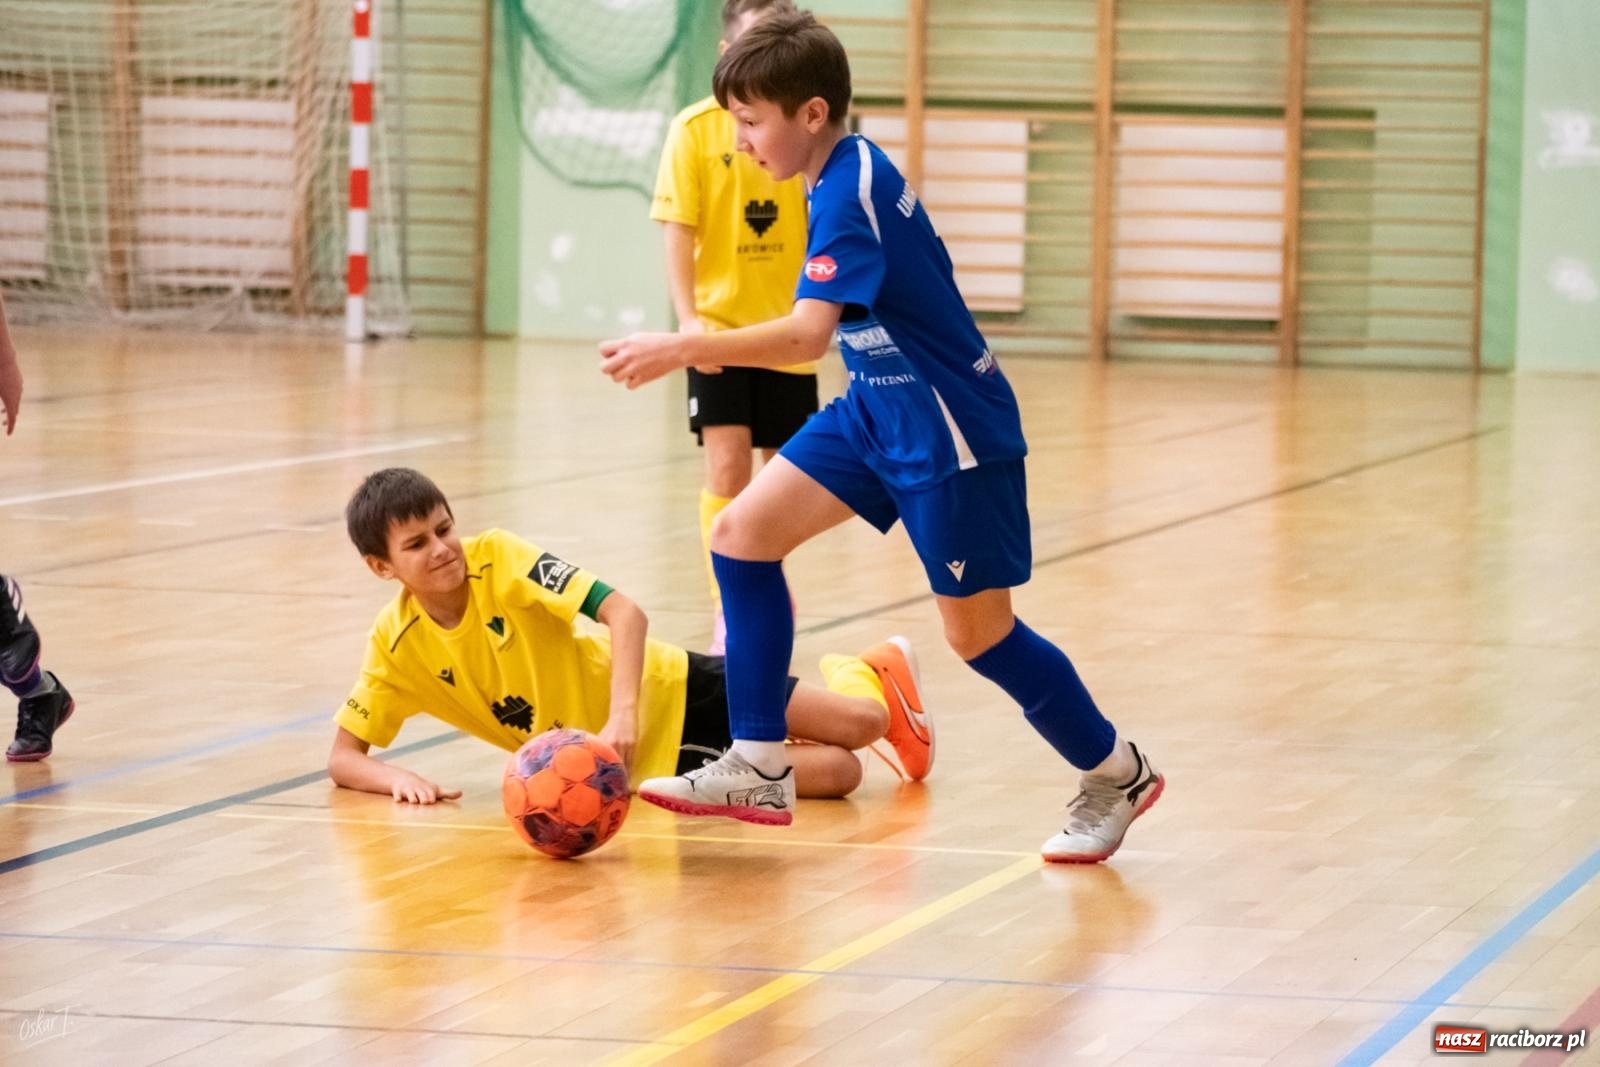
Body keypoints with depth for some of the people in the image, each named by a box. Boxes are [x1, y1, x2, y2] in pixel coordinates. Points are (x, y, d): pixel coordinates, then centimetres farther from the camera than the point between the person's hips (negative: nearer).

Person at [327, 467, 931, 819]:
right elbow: (343, 757, -5)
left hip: (667, 695, -1)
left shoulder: (496, 558, -18)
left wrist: (623, 716, -40)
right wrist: (399, 779, -28)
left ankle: (861, 672, 27)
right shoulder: (395, 645, -10)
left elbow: (624, 612, -25)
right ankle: (846, 677, 23)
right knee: (838, 773, -11)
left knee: (863, 724, -10)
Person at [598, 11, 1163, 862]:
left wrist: (682, 349, -35)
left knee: (977, 631, -1)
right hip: (879, 410, 10)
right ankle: (758, 765, 4)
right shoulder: (851, 173, 5)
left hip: (948, 430, -10)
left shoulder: (846, 195, -24)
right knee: (742, 533, 0)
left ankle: (1116, 776, 19)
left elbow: (809, 332, -35)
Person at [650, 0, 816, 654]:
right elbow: (677, 230, -8)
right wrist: (688, 317, -18)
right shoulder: (695, 129, -7)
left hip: (788, 328, 3)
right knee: (727, 466, -13)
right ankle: (727, 611, -9)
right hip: (720, 324, -3)